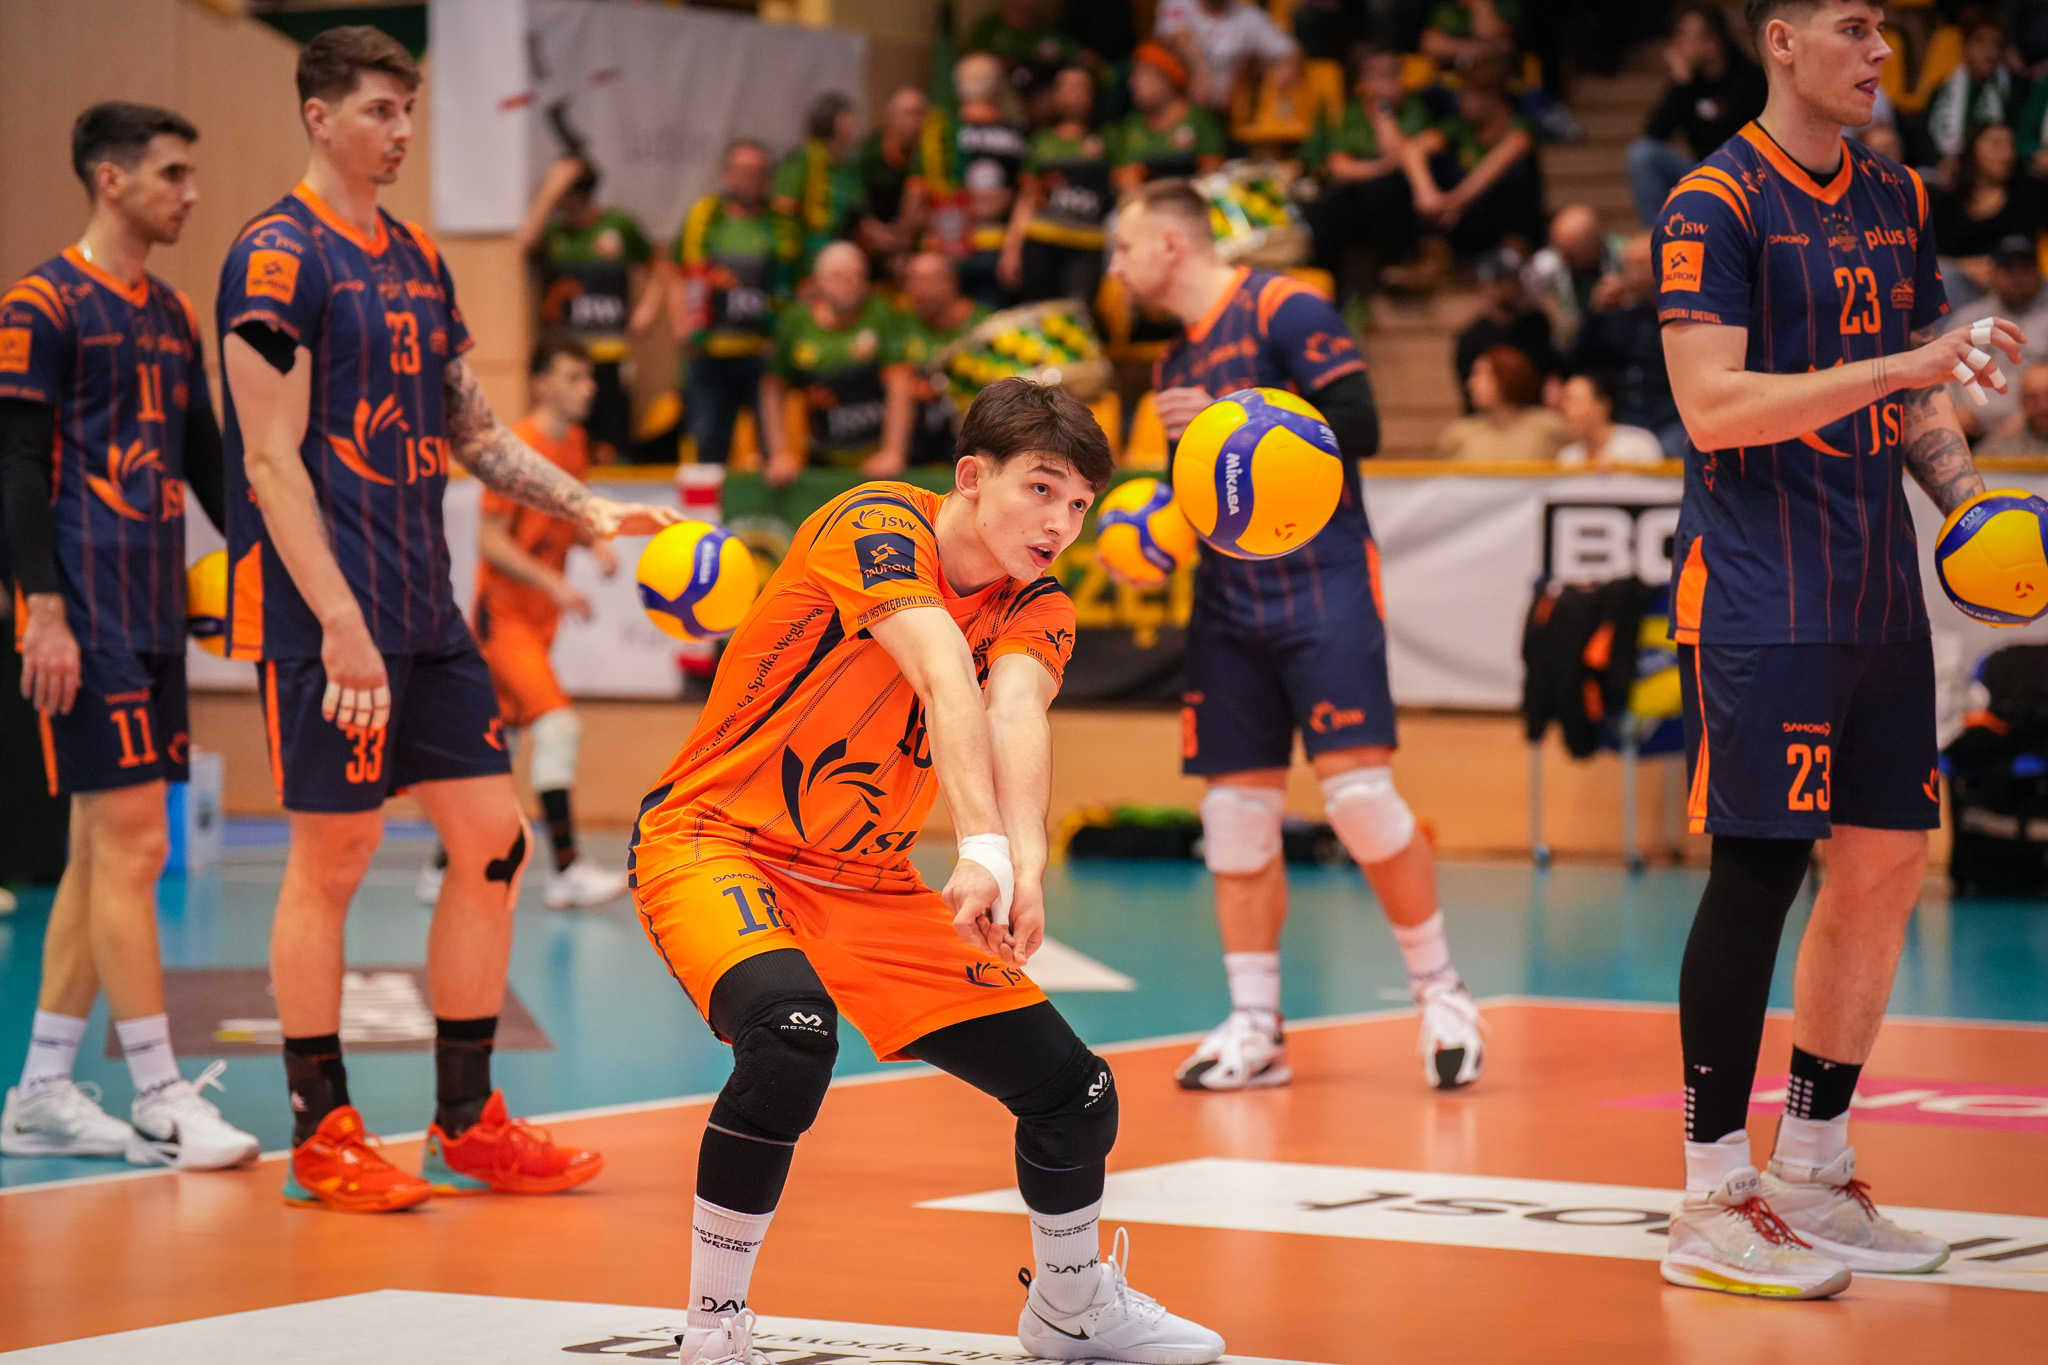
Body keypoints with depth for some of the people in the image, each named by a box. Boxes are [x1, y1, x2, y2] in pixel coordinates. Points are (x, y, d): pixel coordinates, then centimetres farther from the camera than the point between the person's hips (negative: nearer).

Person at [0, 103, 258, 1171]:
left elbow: (207, 461, 21)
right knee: (128, 843, -9)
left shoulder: (173, 315, 17)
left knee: (104, 852, 9)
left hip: (156, 615, 8)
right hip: (86, 618, -8)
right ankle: (160, 1098, -6)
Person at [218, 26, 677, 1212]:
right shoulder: (277, 258, -9)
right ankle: (322, 1136, 8)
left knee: (493, 840, 6)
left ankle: (467, 1123, 15)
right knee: (332, 860, -2)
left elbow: (474, 432, 23)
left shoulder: (420, 261, 16)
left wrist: (590, 510, 9)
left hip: (427, 611, 8)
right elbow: (272, 460, -15)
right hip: (322, 614, -8)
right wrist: (340, 623, -21)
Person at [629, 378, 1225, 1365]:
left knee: (1075, 1091, 3)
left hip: (866, 881, 7)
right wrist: (986, 847, -48)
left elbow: (1016, 710, -22)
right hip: (714, 839, -6)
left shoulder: (1035, 606, 0)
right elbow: (948, 681, -33)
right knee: (792, 1033, -37)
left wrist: (1027, 861, -43)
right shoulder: (878, 524, -17)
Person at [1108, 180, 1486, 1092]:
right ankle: (1254, 1031, 8)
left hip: (1322, 587, -7)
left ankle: (1441, 996, 0)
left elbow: (1359, 426, -15)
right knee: (1235, 811, 2)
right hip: (1228, 604, 7)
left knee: (1358, 792, -14)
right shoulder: (1175, 367, 18)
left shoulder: (1283, 310, -6)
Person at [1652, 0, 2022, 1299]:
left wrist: (1967, 489, 5)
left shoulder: (1897, 199, 14)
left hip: (1880, 593, 8)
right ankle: (1712, 1202, -1)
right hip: (1760, 595, -8)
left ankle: (1813, 1175, 20)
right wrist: (1902, 365, -23)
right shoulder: (1716, 204, -9)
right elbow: (1714, 407, -18)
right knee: (1759, 872, -8)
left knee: (1887, 866, 8)